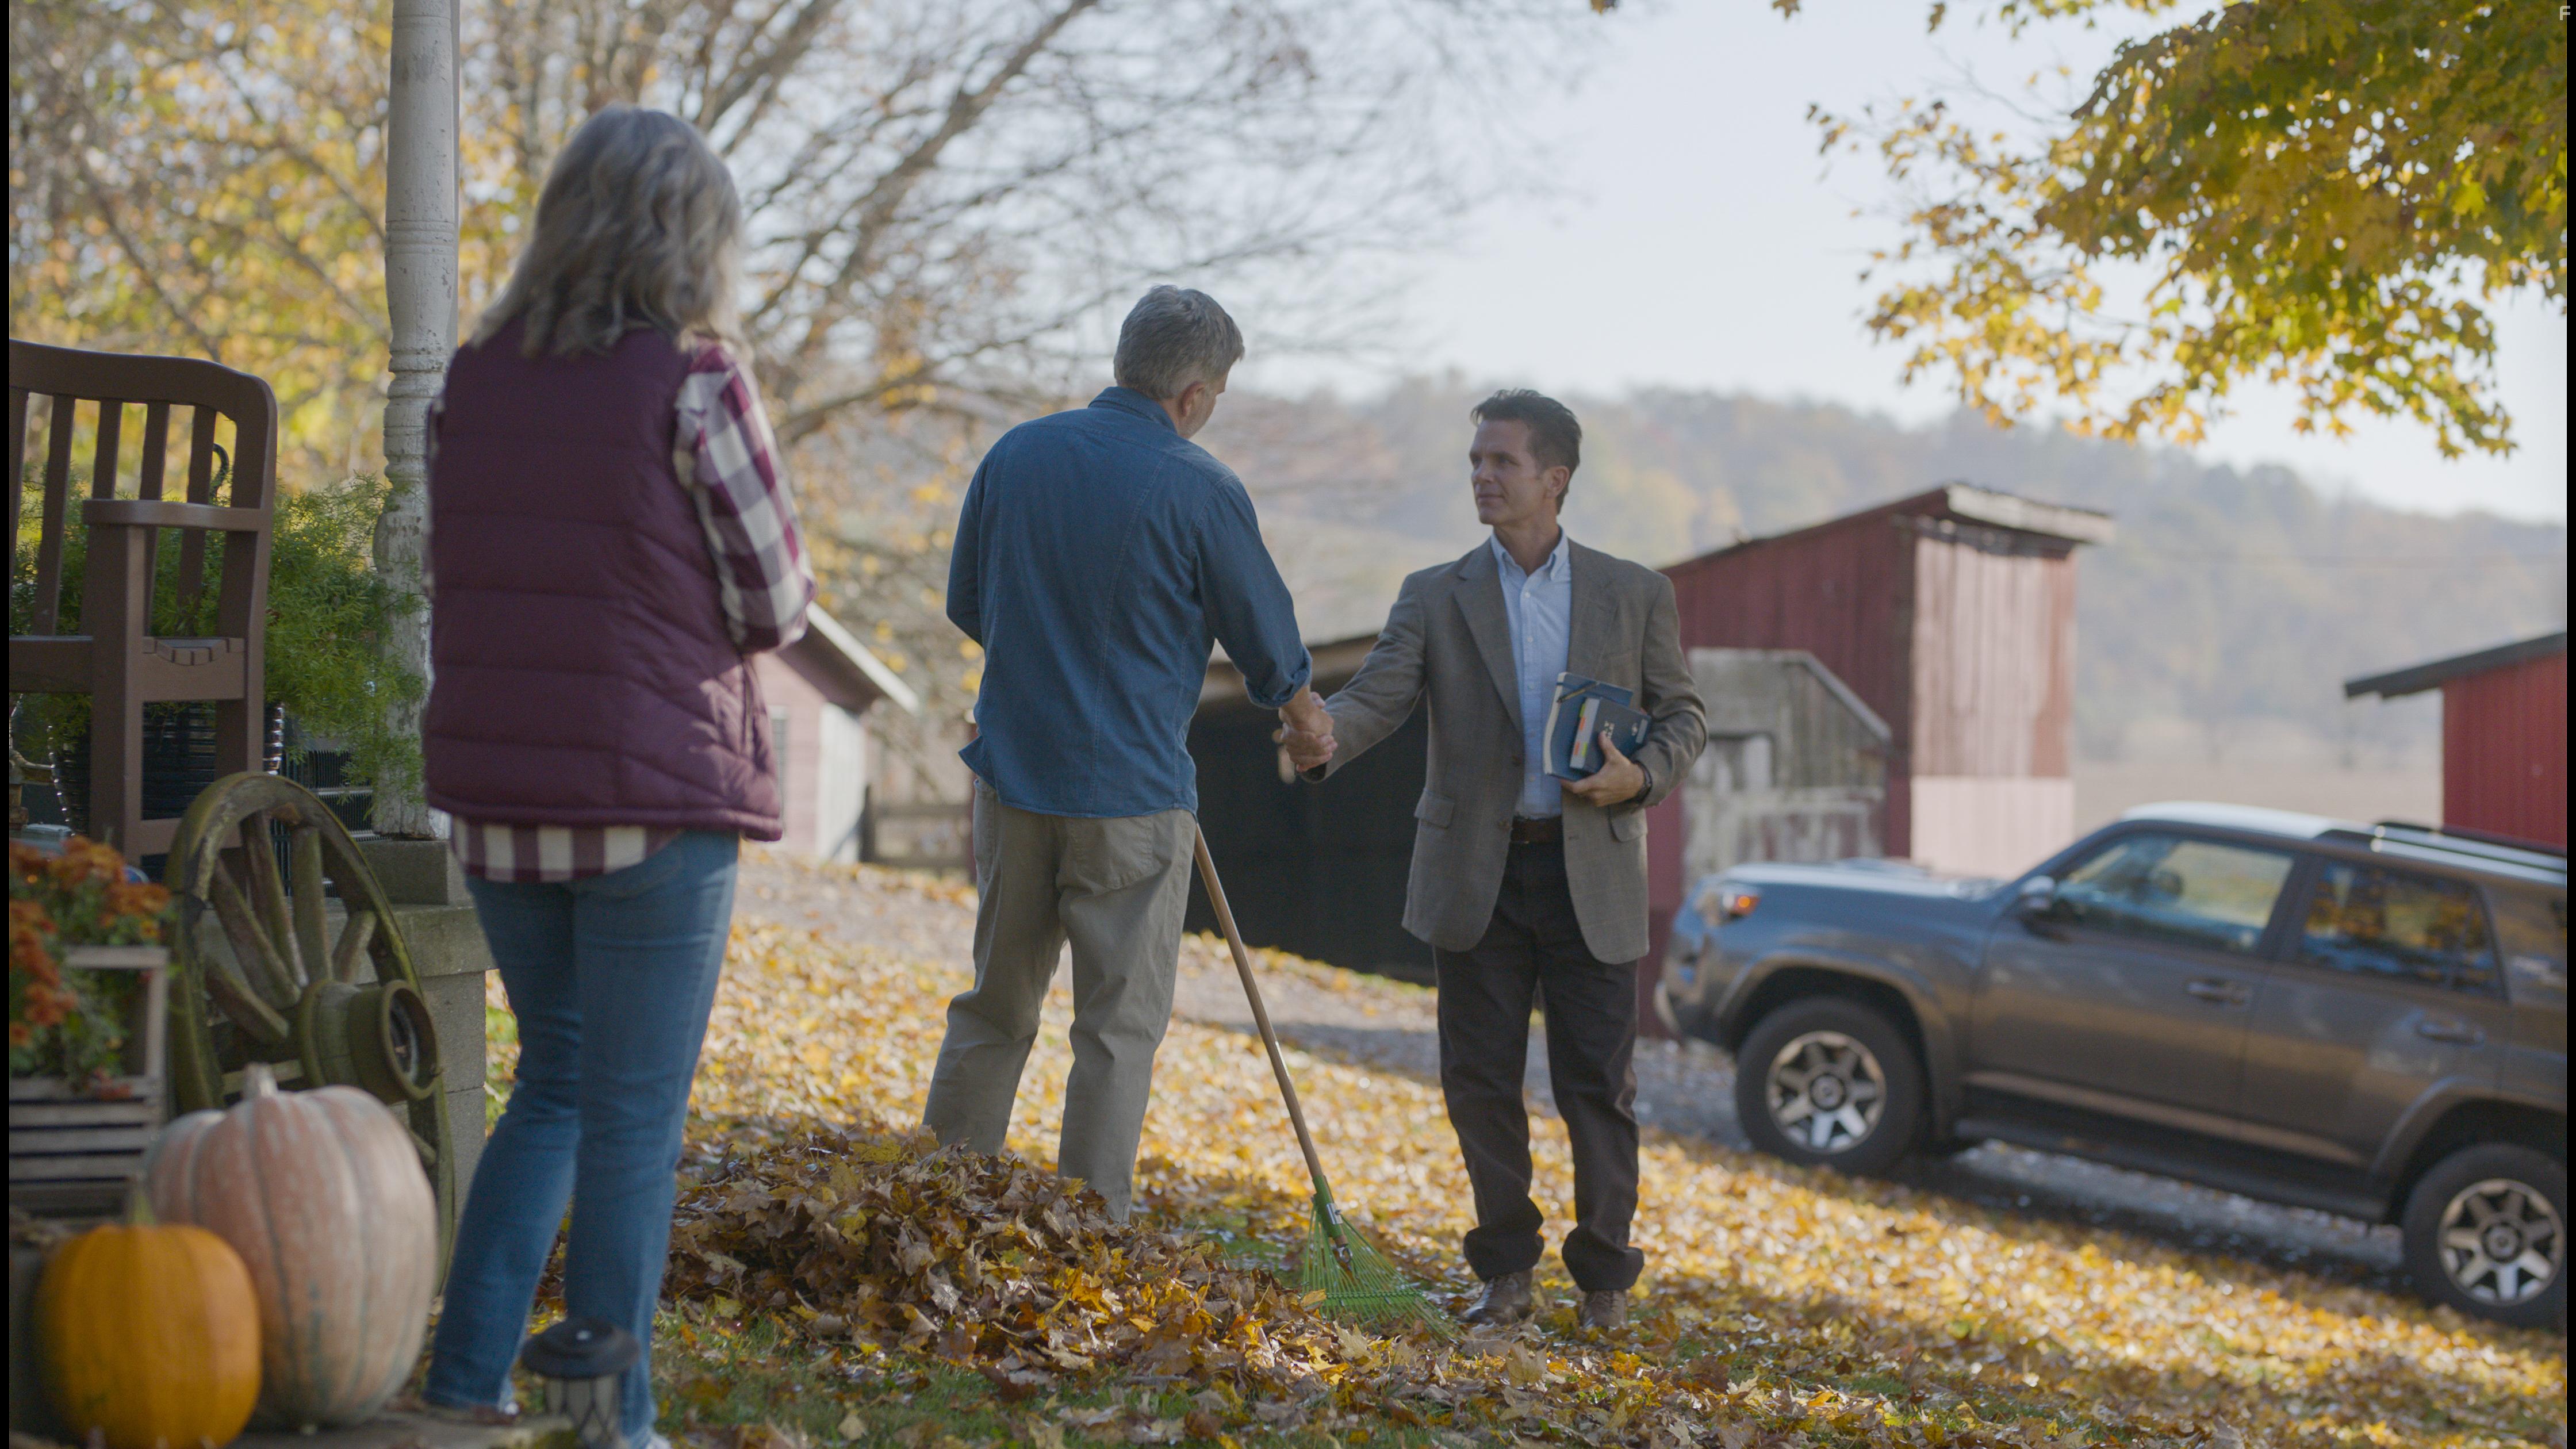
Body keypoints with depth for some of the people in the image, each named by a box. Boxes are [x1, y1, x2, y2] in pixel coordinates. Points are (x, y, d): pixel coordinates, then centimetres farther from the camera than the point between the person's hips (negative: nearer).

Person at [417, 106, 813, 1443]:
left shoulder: (473, 378, 5)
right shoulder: (693, 381, -11)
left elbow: (448, 572, 12)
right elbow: (773, 605, -6)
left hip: (497, 793, 6)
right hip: (654, 794, -5)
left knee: (556, 1082, 21)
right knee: (634, 1118, 4)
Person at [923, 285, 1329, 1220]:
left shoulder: (1015, 455, 3)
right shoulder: (1201, 491, -10)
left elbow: (966, 606, 13)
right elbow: (1267, 641, 1)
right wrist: (1303, 709, 21)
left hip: (1013, 780, 5)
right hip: (1131, 793, -4)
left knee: (993, 1011, 15)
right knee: (1119, 1029, 4)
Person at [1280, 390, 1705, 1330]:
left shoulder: (1635, 595, 5)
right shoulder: (1435, 598, 5)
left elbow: (1682, 715, 11)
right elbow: (1377, 696, -7)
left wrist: (1643, 777, -10)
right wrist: (1323, 739, -29)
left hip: (1592, 872, -1)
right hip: (1477, 872, 1)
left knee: (1597, 1084, 0)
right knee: (1479, 1078, 4)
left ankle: (1604, 1277, 14)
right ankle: (1507, 1270, 19)